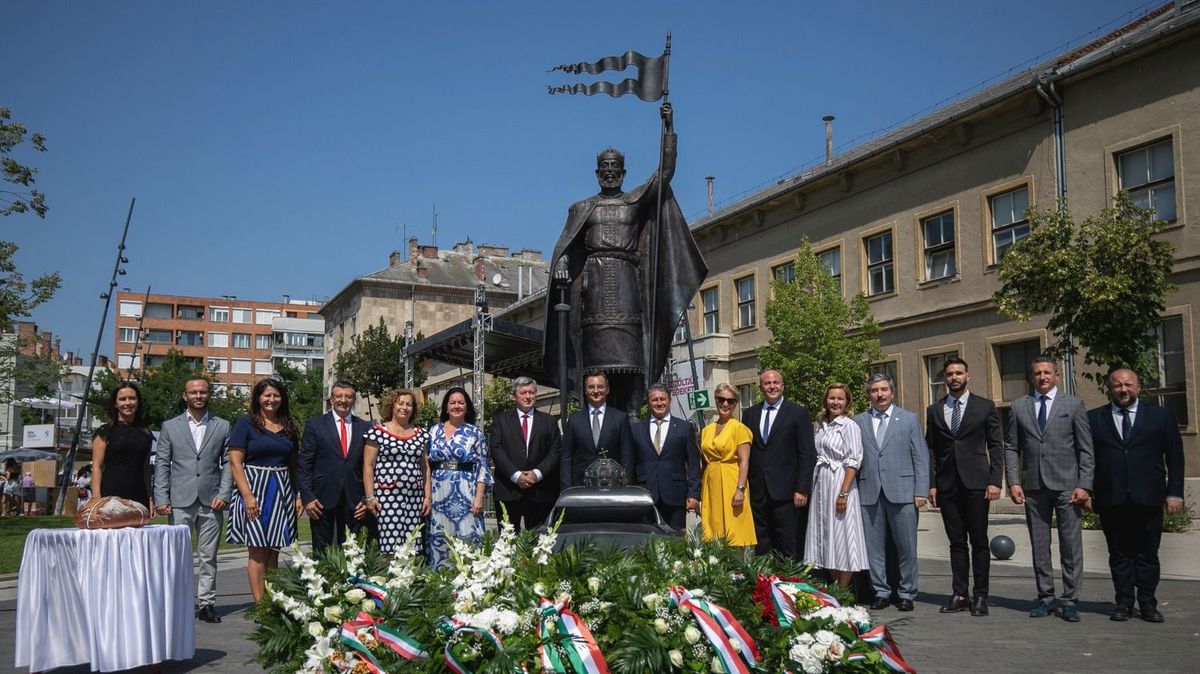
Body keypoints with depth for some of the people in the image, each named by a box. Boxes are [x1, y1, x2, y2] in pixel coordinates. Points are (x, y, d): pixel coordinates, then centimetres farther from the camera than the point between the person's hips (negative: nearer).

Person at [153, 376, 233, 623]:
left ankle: (206, 603, 10)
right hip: (180, 501, 0)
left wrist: (224, 494, -4)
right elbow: (161, 464, 6)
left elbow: (228, 463, 7)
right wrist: (161, 498, -3)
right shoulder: (170, 426, 9)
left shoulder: (222, 427, 10)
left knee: (208, 557, 4)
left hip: (211, 501, 1)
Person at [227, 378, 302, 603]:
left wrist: (297, 496, 6)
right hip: (255, 491, -4)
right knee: (257, 552, -3)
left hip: (282, 493, 4)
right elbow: (235, 462, -7)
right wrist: (248, 495, -16)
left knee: (273, 552, 6)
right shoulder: (246, 424, 0)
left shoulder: (288, 428, 14)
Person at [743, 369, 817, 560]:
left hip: (785, 493, -4)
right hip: (757, 492, 4)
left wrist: (802, 489, -10)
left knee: (789, 548, -1)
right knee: (761, 547, 8)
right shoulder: (750, 414, 13)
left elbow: (807, 454, -3)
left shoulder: (799, 413, 2)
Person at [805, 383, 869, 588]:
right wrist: (810, 488, 9)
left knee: (842, 540, -2)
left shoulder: (849, 426, -7)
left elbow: (853, 462, -12)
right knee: (826, 539, 10)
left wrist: (843, 493, -19)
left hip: (839, 483, -7)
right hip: (820, 484, 7)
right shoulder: (820, 425, 13)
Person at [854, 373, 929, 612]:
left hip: (902, 492, -1)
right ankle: (881, 592, 16)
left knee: (906, 547, 2)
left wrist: (921, 491, -4)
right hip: (869, 493, 1)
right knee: (874, 547, 5)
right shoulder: (858, 422, 11)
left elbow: (921, 457, 5)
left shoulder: (909, 419, 9)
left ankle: (906, 594, 14)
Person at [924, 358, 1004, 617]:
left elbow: (996, 446, 2)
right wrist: (931, 484, 3)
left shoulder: (985, 407, 5)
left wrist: (995, 481, -7)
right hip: (946, 485, 2)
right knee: (956, 542, 6)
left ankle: (980, 596, 7)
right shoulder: (934, 411, 12)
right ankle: (959, 595, 11)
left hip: (975, 483, -2)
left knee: (979, 541, 0)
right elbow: (930, 449, 10)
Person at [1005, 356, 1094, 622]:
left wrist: (1084, 485, -7)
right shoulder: (1019, 406, 9)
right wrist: (1014, 482, -2)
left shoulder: (1073, 404, 5)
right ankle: (1045, 598, 16)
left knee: (1071, 545, 1)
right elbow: (1012, 448, 9)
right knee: (1039, 546, 7)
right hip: (1033, 486, 2)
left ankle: (1069, 600, 9)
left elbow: (1086, 449, 2)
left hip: (1066, 485, -2)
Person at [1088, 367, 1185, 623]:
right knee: (1119, 554, 6)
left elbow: (1175, 457, 6)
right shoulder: (1093, 419, 7)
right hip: (1110, 500, 0)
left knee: (1148, 554, 6)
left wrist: (1175, 492, 0)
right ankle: (1124, 603, 13)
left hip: (1148, 498, 0)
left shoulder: (1161, 416, 8)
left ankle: (1147, 604, 15)